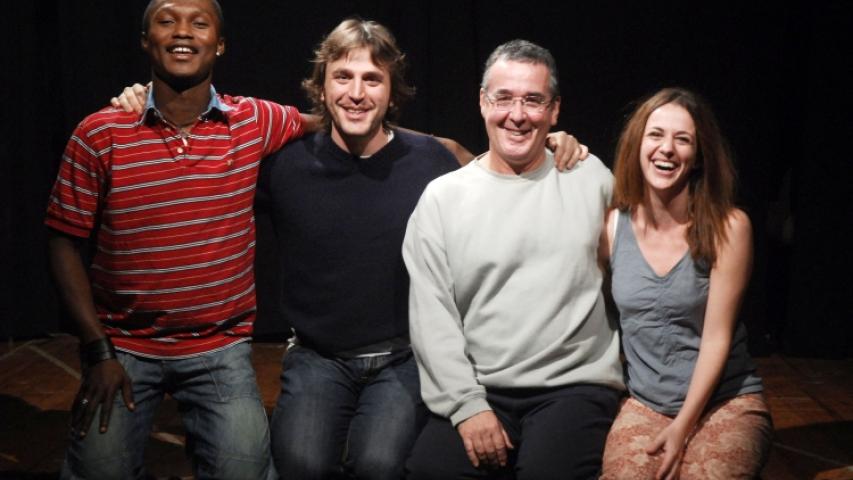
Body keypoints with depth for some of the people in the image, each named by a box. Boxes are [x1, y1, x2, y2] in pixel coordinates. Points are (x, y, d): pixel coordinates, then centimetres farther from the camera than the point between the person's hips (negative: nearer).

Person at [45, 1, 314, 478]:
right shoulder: (100, 134, -8)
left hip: (221, 348, 1)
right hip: (123, 345, 0)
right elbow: (65, 243, -3)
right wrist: (97, 350, -8)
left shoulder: (256, 123, -4)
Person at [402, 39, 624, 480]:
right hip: (478, 389, 1)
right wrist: (467, 404, -9)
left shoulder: (591, 177, 8)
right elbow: (432, 316, 0)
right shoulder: (442, 197, 5)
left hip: (577, 385, 0)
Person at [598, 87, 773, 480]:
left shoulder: (727, 227, -10)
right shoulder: (612, 225, -1)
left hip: (727, 402, -1)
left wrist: (683, 426, -14)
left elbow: (716, 337, -11)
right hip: (644, 404, 2)